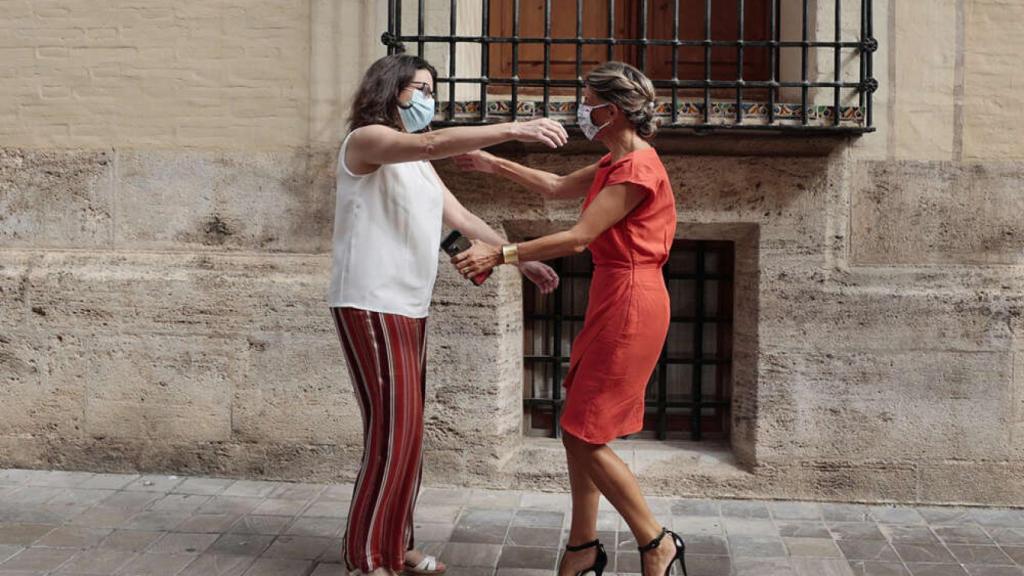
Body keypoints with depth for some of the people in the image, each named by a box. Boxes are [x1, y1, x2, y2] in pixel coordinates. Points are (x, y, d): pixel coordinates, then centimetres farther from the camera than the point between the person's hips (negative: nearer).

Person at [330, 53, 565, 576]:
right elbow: (434, 143, -26)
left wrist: (522, 261, 13)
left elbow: (464, 219, 19)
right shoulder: (366, 139, -7)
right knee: (392, 429, -9)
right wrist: (514, 129, -32)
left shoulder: (417, 163, 21)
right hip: (370, 307, -9)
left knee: (407, 431, 9)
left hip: (408, 309, 9)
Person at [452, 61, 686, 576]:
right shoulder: (616, 162, 15)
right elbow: (560, 187, 27)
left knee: (584, 436, -5)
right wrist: (496, 165, 25)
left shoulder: (637, 167, -16)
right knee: (578, 430, 12)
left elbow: (578, 238, -20)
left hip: (629, 305, -10)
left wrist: (501, 254, -16)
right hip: (611, 301, 10)